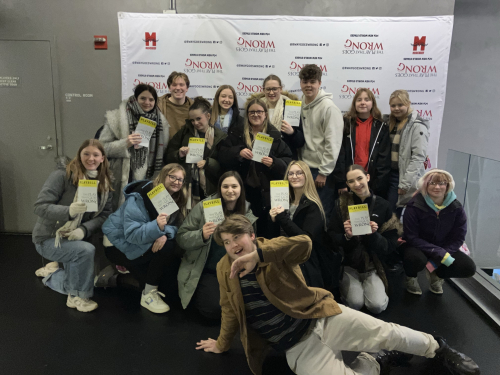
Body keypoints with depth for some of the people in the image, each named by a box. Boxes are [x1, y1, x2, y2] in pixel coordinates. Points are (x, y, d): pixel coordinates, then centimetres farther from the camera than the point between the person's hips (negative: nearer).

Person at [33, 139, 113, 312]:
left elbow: (104, 214, -6)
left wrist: (84, 229, -24)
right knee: (87, 250, -33)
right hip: (49, 238, -6)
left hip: (77, 237, 6)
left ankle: (54, 274, 32)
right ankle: (77, 296, -8)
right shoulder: (62, 175, -17)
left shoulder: (104, 184, 1)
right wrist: (69, 211, -40)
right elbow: (40, 207, -23)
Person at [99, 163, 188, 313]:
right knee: (167, 248, -26)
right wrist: (157, 226, -48)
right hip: (119, 244, -8)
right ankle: (148, 295, -11)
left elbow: (175, 227, -11)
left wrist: (165, 233, -34)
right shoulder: (140, 197, -24)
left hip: (141, 245, 8)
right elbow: (132, 234, -31)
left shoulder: (176, 200, -3)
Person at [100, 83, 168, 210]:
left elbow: (162, 152, 15)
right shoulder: (117, 118, -2)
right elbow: (102, 147, -6)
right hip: (123, 180, -3)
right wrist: (125, 144, -19)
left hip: (150, 180, 3)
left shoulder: (161, 121, 9)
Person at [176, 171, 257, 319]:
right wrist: (202, 235, -28)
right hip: (204, 271, -3)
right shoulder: (204, 207, -8)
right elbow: (181, 238, -9)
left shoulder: (248, 212, 0)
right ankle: (194, 293, 14)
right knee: (215, 309, -18)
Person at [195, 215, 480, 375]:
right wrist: (222, 344, 26)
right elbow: (231, 310, 17)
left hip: (324, 318, -1)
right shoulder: (225, 270, 3)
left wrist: (258, 254, -35)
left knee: (387, 333, -4)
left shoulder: (273, 250, -5)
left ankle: (437, 347, 28)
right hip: (299, 348, 1)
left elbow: (305, 243, -28)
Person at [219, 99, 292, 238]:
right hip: (243, 189, 1)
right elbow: (222, 155, 1)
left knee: (269, 232, 4)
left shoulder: (275, 135, 6)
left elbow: (288, 162, 1)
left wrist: (274, 163, -18)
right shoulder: (236, 133, 11)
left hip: (267, 191, -1)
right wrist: (238, 152, -16)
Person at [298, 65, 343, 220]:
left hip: (322, 170, -6)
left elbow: (333, 144, -15)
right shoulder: (300, 105, 8)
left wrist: (323, 172, -14)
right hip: (304, 167, 7)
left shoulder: (328, 108, -13)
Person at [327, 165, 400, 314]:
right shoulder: (342, 204, -3)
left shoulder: (382, 205, -3)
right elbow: (332, 236, -3)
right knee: (355, 303, -18)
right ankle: (346, 286, 14)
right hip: (348, 265, 0)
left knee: (377, 306, -17)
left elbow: (391, 244, -3)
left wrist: (374, 235, -22)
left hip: (373, 266, 1)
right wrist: (346, 236, -24)